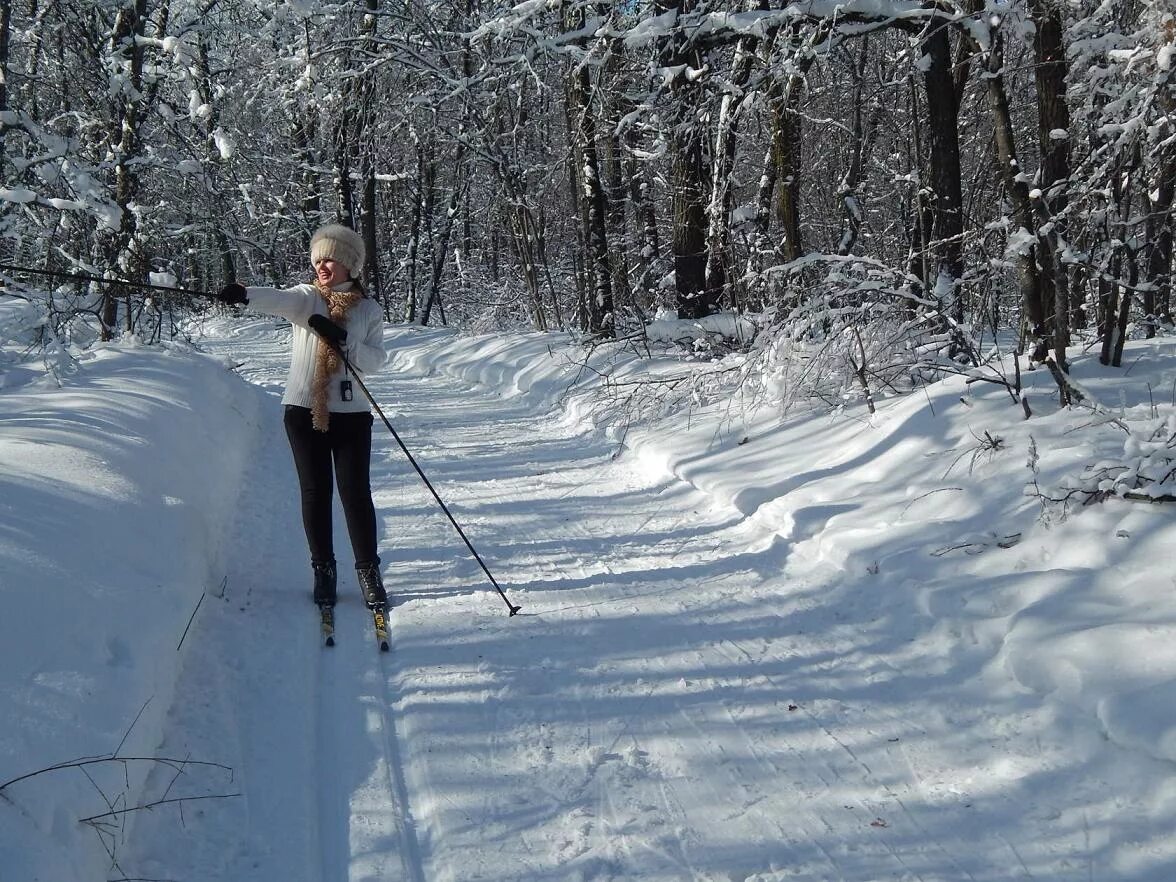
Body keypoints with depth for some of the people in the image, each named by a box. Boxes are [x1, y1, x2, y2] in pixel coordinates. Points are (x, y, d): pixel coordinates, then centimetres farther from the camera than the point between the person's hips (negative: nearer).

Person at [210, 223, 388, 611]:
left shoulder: (369, 311, 6)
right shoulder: (306, 298, 3)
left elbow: (376, 361, -2)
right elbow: (278, 300, -20)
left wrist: (343, 340, -19)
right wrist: (245, 295, -41)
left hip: (351, 414, 0)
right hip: (305, 410, 1)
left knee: (356, 492, -3)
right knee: (315, 491, 6)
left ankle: (368, 571, 9)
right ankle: (323, 570, 19)